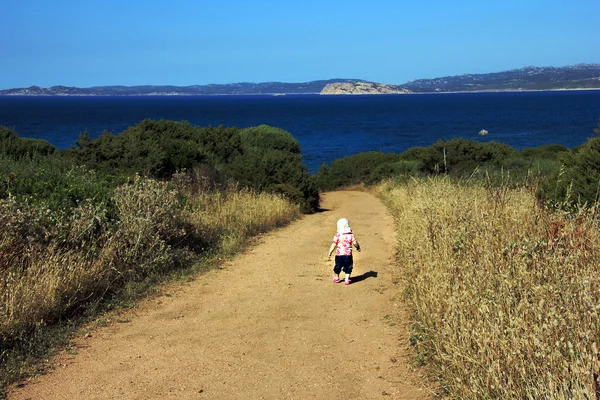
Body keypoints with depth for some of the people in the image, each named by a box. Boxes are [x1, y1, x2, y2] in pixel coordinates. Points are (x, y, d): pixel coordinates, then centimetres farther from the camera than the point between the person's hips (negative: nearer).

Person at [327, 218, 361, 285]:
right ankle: (347, 279, 5)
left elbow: (334, 245, -7)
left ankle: (336, 278, 30)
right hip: (348, 254, 0)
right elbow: (355, 242, -6)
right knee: (348, 267, 10)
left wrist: (329, 253, 0)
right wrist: (358, 247, 15)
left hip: (339, 255, 0)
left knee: (337, 267, 16)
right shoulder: (351, 235, -4)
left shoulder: (337, 235, -7)